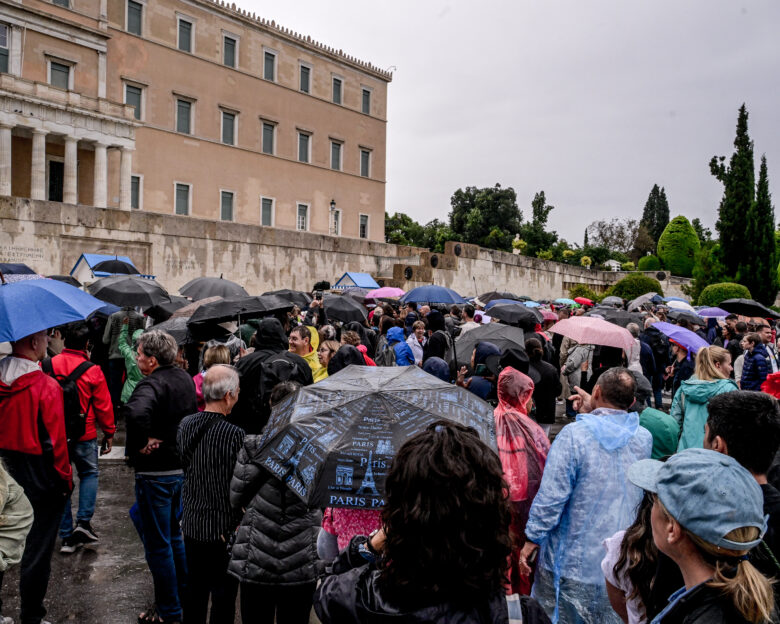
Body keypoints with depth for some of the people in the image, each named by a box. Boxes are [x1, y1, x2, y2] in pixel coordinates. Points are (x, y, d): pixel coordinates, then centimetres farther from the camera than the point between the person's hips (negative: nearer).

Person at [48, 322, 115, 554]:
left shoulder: (49, 366, -3)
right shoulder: (92, 371, -11)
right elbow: (103, 406, -5)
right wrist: (109, 432, 8)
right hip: (84, 434, -2)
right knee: (89, 473, 20)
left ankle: (67, 535, 16)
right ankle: (84, 521, 4)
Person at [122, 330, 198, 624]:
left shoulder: (152, 384, -21)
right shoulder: (185, 378, 6)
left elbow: (136, 412, -42)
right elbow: (193, 413, 20)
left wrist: (142, 443, -26)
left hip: (155, 473, -8)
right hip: (182, 467, 8)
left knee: (158, 545, 5)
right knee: (174, 535, 24)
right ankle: (185, 594, 36)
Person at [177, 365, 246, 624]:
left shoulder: (185, 425, -2)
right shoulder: (234, 434, -23)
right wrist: (237, 526, -4)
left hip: (192, 522, 6)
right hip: (224, 527, -6)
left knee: (195, 588, 21)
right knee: (223, 594, 8)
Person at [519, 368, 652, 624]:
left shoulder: (574, 434, -19)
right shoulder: (643, 439, -5)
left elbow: (551, 495, -18)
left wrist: (532, 539, -7)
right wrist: (593, 412, 15)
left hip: (573, 561, -4)